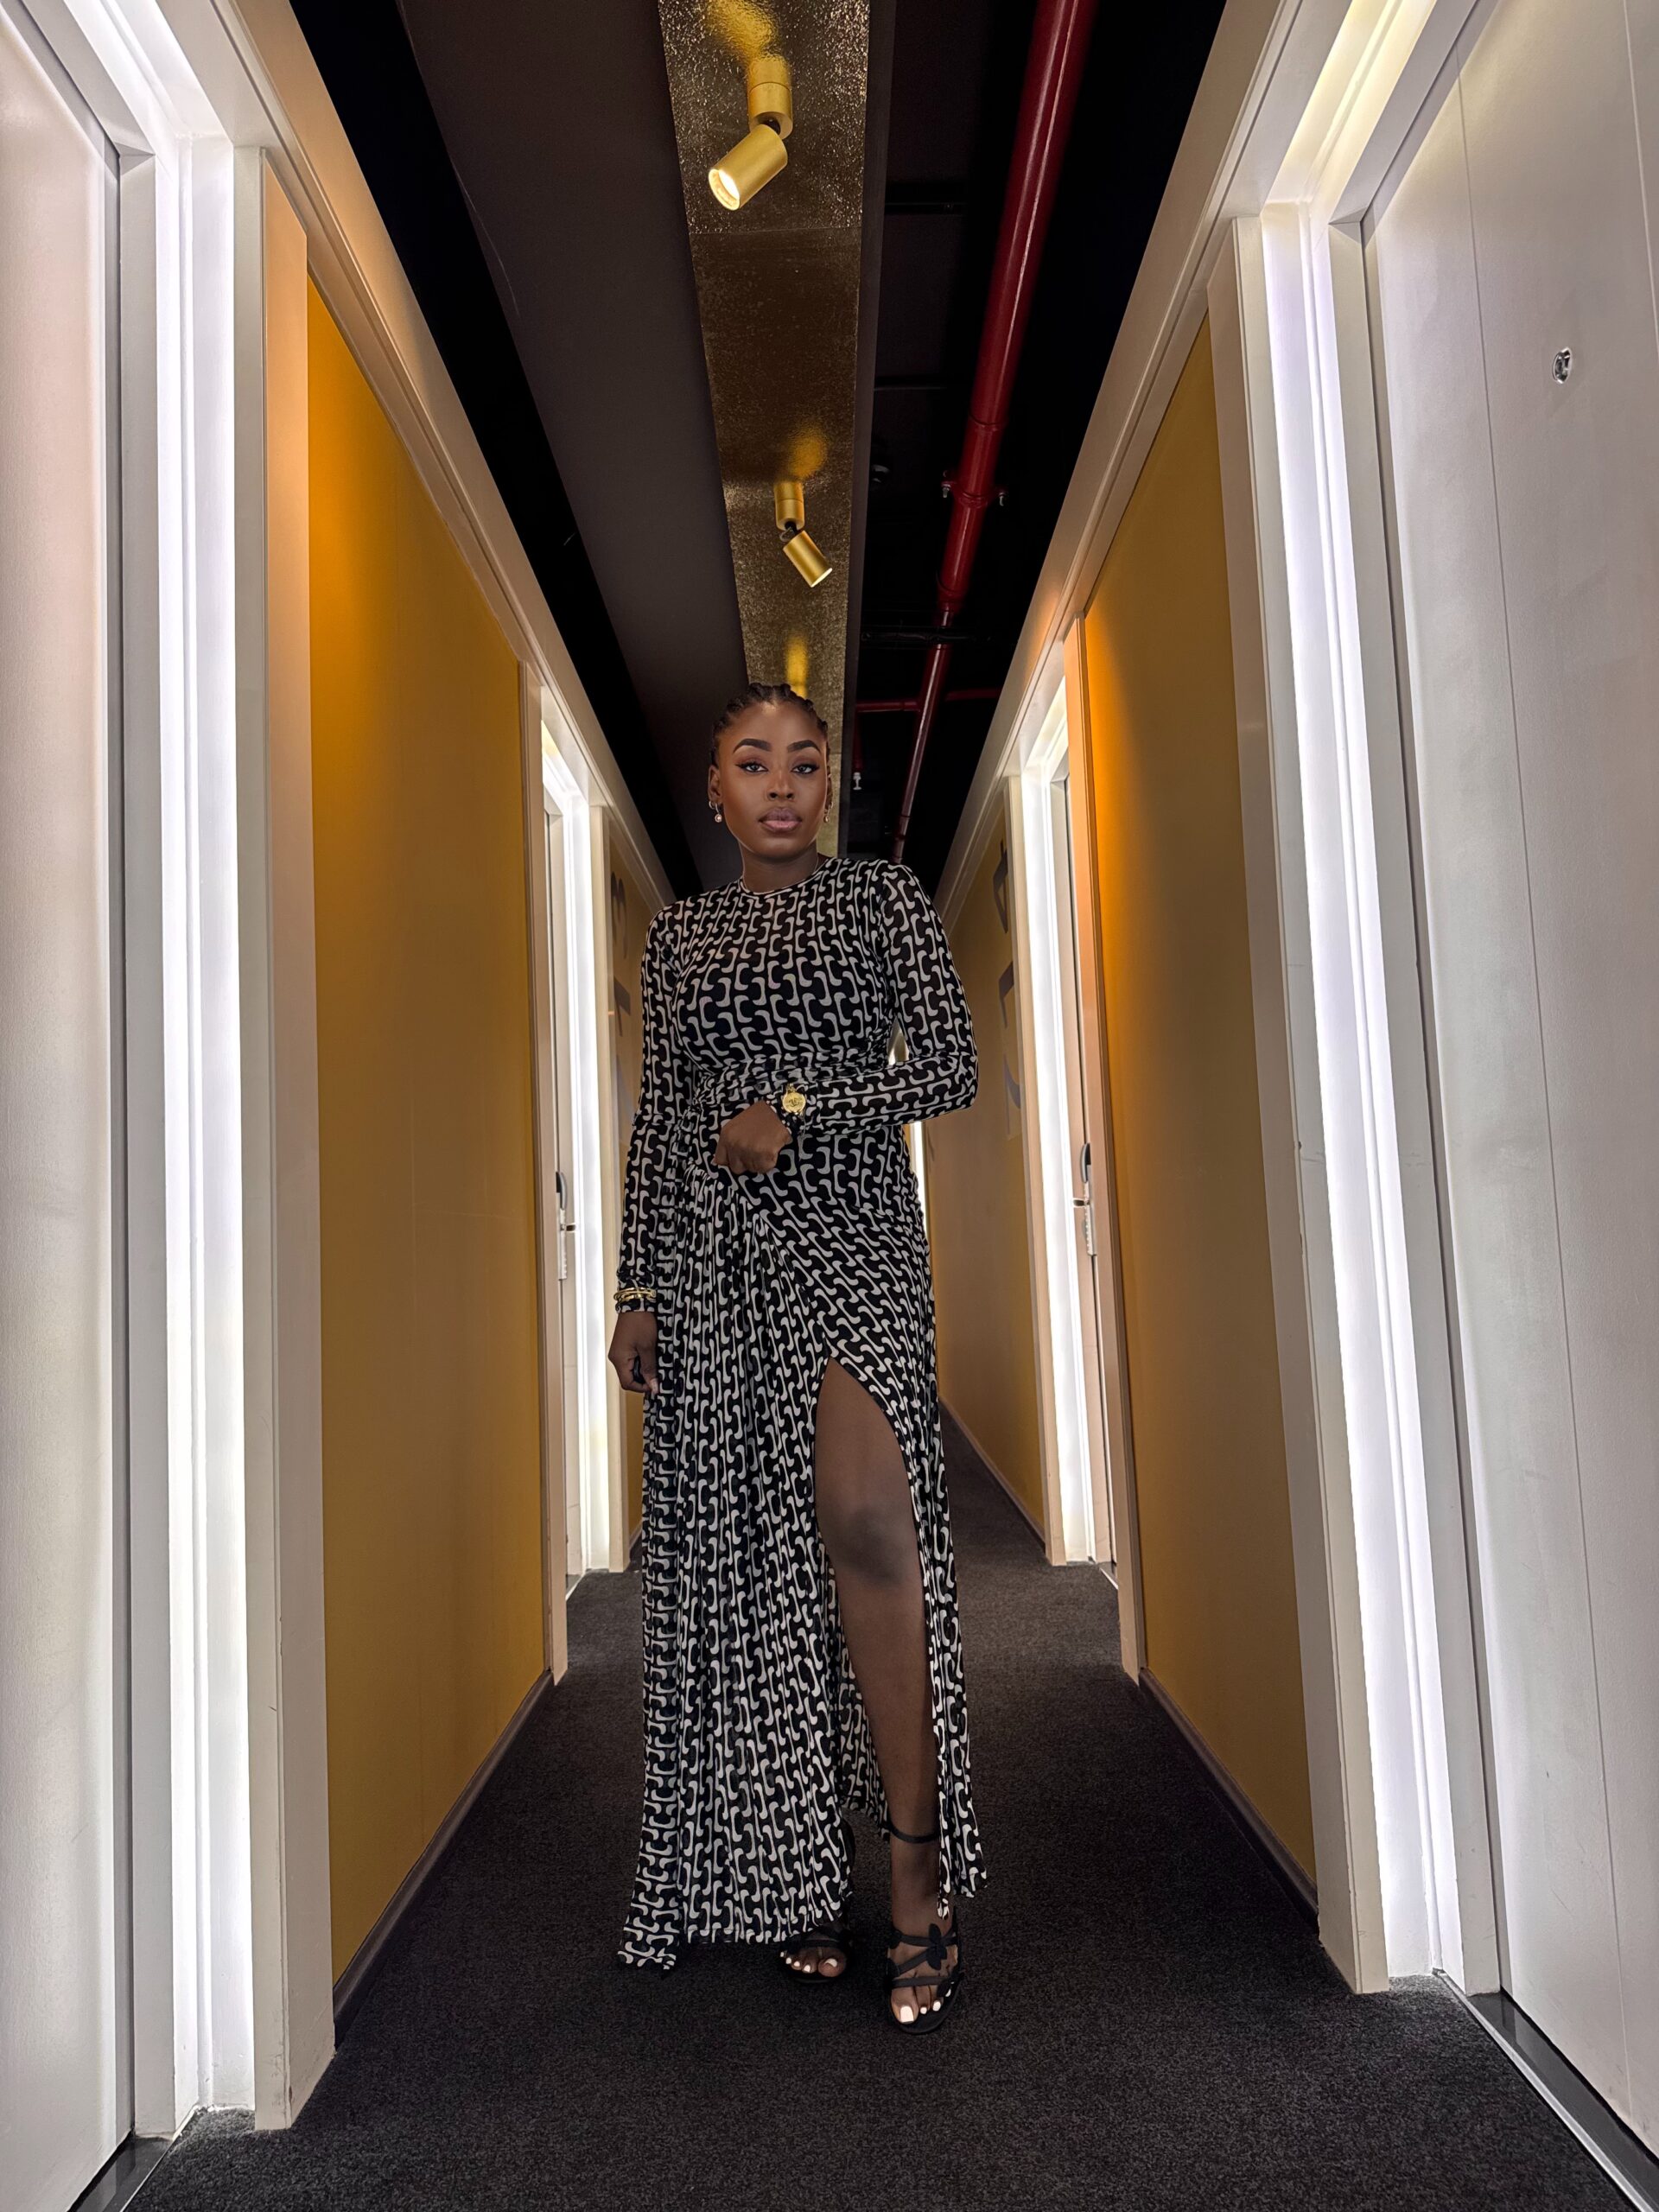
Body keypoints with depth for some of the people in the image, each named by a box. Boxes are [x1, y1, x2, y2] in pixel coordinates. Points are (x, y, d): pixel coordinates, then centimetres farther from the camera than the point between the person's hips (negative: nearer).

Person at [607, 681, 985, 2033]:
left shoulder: (884, 897, 8)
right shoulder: (680, 935, 16)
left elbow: (952, 1067, 1)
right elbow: (658, 1117, 14)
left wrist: (797, 1111, -10)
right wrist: (639, 1285, 8)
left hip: (848, 1223, -3)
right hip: (712, 1251, 3)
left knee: (862, 1521, -18)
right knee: (741, 1551, 3)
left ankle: (922, 1878, -6)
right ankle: (798, 1878, 15)